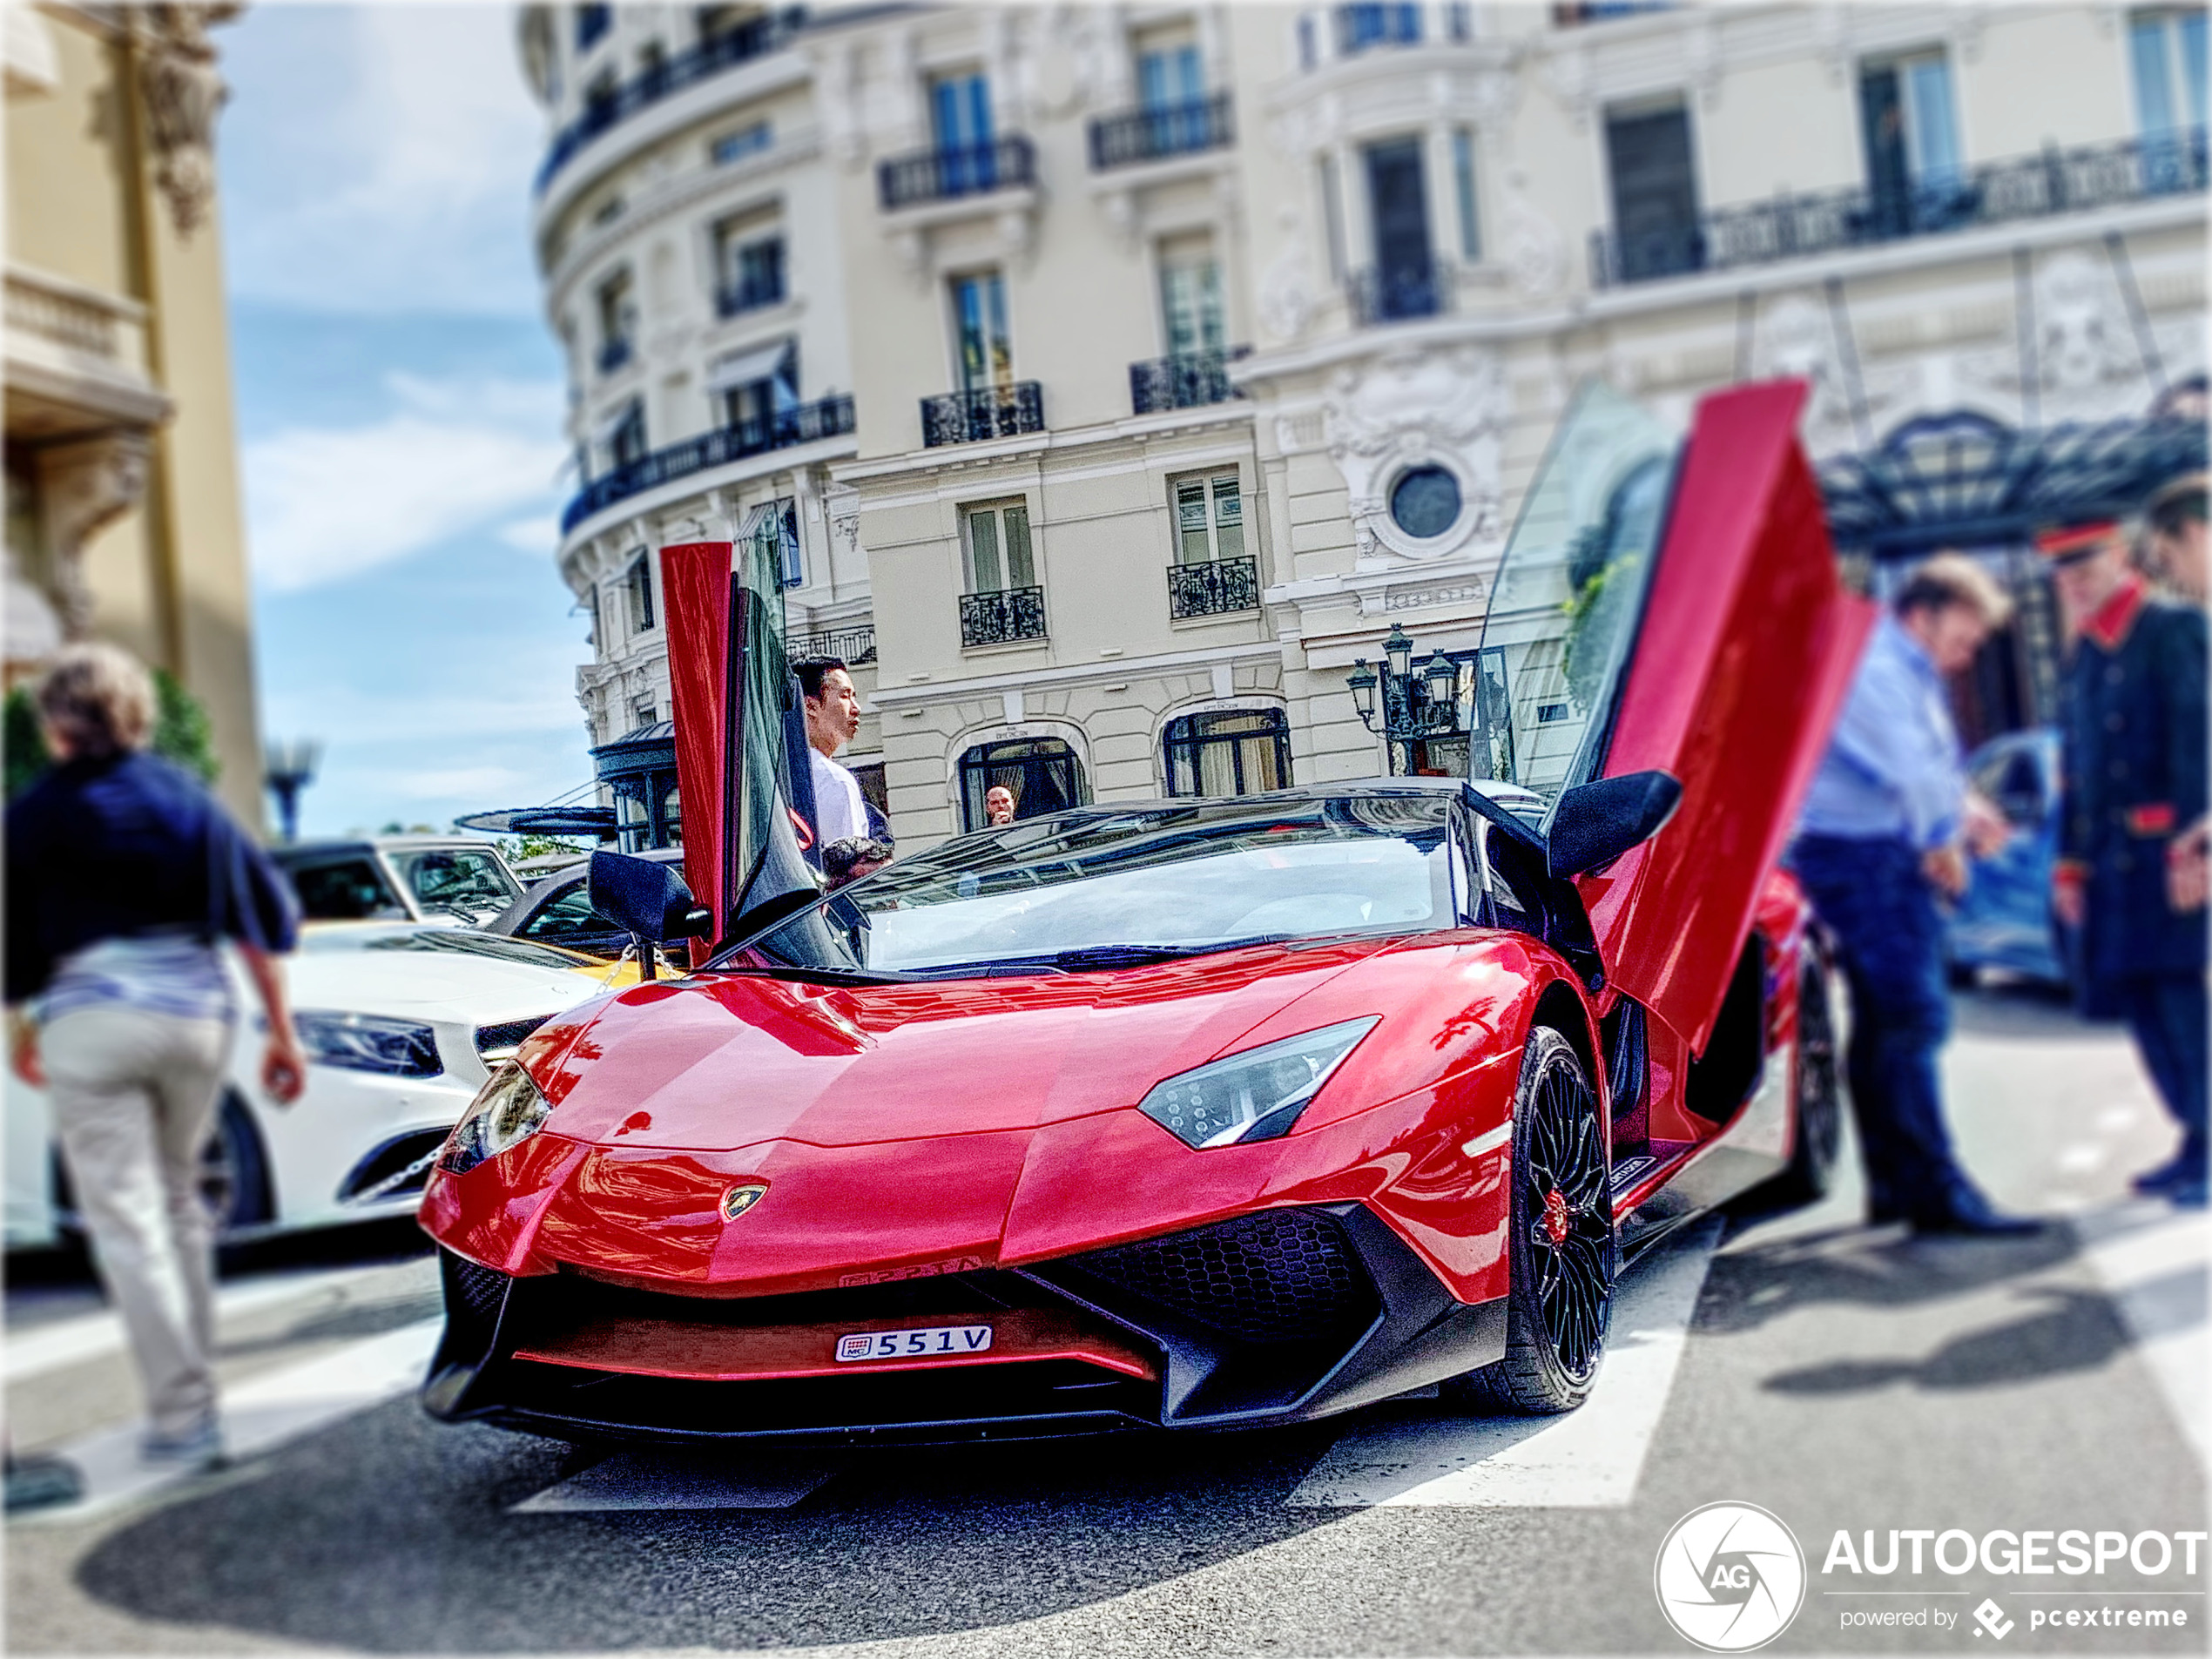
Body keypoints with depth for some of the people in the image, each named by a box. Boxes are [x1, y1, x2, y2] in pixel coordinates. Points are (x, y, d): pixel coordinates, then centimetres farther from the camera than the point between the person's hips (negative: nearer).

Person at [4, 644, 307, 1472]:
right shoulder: (186, 797, 6)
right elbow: (265, 914, 5)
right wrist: (282, 1031, 11)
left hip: (89, 1025, -3)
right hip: (197, 1014, 3)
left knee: (127, 1221, 2)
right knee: (180, 1201, 19)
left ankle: (183, 1416, 0)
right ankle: (195, 1385, 24)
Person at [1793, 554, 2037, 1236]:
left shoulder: (1912, 674, 20)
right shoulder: (1873, 670, -15)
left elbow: (1934, 765, 26)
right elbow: (1909, 771, -22)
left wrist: (1965, 809, 6)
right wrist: (1943, 839, -8)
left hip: (1891, 856, 11)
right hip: (1857, 854, -11)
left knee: (1885, 1022, 12)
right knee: (1912, 1017, -13)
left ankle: (1893, 1185, 19)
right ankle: (1934, 1191, -11)